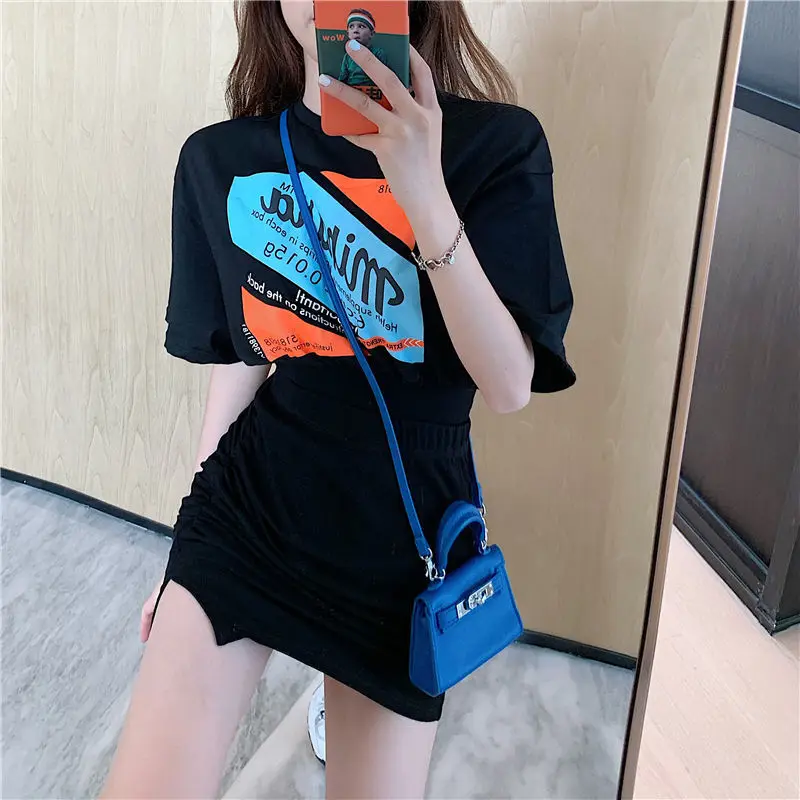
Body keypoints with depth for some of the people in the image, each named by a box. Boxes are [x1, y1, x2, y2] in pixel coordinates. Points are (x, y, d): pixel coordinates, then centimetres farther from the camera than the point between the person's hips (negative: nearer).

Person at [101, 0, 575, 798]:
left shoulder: (496, 145, -10)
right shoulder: (220, 160, -2)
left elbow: (509, 387, -17)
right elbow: (237, 355, 6)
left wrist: (425, 193, -29)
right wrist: (189, 544, 14)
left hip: (403, 523, -1)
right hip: (246, 496, 2)